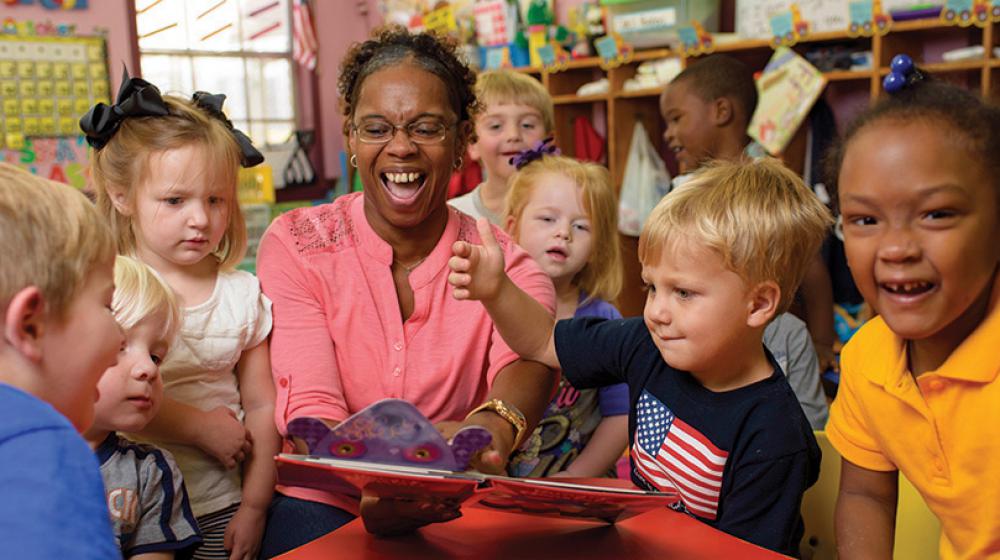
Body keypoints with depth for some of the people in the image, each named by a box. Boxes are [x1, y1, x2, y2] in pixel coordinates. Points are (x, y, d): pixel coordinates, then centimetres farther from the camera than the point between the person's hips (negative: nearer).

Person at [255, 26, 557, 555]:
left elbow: (526, 360, -22)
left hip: (456, 512, 1)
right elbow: (311, 407, -16)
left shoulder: (502, 263, -1)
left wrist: (493, 427, -47)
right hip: (324, 504, -1)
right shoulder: (295, 245, -4)